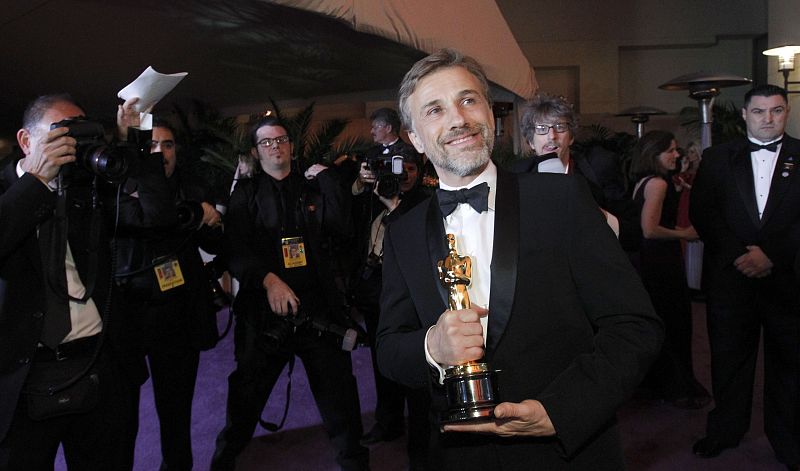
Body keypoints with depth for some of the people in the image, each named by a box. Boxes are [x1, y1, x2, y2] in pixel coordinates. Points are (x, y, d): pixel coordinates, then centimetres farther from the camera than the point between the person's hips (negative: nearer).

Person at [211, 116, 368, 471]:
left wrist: (325, 177, -4)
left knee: (339, 394, 3)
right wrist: (268, 280, -20)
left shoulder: (312, 187, 14)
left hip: (317, 309, 1)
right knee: (246, 395, 9)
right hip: (264, 311, -1)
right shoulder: (245, 193, 7)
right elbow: (236, 249, -5)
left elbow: (341, 225, -3)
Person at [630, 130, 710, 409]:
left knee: (657, 321, 19)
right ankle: (678, 389, 14)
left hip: (648, 258, 10)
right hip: (662, 261, -10)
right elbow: (650, 229, -25)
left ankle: (656, 379, 33)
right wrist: (684, 234, -12)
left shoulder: (642, 182, 9)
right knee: (674, 323, 2)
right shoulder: (658, 183, -19)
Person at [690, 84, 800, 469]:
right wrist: (737, 254, -10)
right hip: (730, 276, 1)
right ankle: (725, 430, 27)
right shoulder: (717, 158, 7)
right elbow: (700, 211, 0)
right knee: (729, 358, 11)